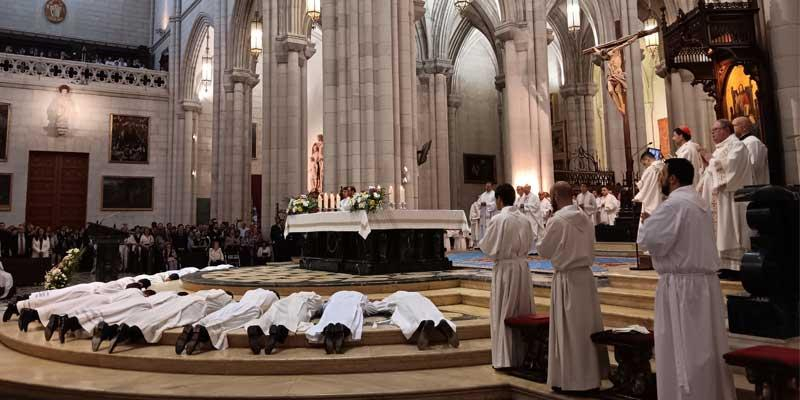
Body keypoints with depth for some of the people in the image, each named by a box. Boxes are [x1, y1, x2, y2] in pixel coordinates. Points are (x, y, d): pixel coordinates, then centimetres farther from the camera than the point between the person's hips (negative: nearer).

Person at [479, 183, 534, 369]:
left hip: (504, 267, -5)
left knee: (503, 313, 4)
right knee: (523, 311, 14)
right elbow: (529, 243, 11)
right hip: (522, 266, 5)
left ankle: (505, 359, 8)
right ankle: (523, 354, 24)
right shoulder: (524, 219, 2)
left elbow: (487, 247, -8)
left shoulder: (498, 219, -14)